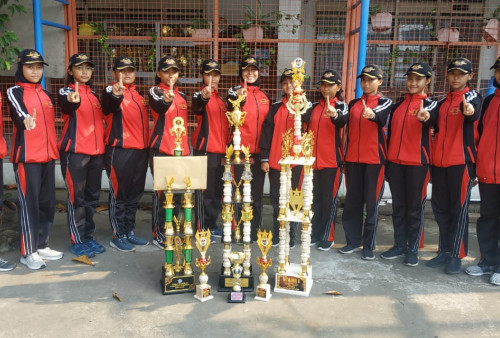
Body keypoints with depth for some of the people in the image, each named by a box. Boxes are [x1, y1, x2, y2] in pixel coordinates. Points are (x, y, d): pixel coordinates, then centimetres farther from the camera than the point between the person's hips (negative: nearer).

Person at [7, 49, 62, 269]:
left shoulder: (45, 94, 17)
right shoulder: (15, 92, -2)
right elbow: (17, 110, -25)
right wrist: (25, 118, -47)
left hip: (48, 155, 6)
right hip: (26, 156, -6)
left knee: (47, 202, 9)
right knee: (29, 203, -5)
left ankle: (41, 245, 22)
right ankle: (28, 252, 5)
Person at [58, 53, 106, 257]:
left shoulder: (93, 94, 16)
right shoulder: (66, 92, -4)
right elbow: (67, 106, -27)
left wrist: (103, 145, 12)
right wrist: (73, 100, -50)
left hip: (96, 151, 7)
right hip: (74, 152, -6)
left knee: (92, 196, 11)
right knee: (77, 197, -3)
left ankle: (89, 237, 21)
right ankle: (77, 241, 6)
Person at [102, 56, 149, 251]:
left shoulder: (136, 93, 17)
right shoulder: (110, 91, -5)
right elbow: (110, 105, -30)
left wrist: (146, 145, 18)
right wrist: (116, 95, -51)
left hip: (140, 150, 7)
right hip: (119, 151, -7)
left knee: (135, 194, 13)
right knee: (119, 194, 0)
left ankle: (130, 232, 24)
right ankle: (118, 235, 11)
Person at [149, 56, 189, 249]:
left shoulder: (181, 95, 15)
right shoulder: (155, 91, -5)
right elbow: (159, 106, -28)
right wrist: (166, 100, -51)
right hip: (161, 149, -7)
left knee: (177, 193, 12)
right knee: (162, 193, -5)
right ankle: (159, 235, 5)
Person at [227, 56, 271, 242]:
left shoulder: (264, 96, 13)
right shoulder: (234, 91, -2)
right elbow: (233, 114, -22)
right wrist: (239, 100, -44)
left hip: (259, 151, 5)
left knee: (257, 193, 11)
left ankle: (254, 230, 22)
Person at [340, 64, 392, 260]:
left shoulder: (385, 103, 1)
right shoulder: (353, 104, 14)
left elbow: (381, 117, -23)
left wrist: (372, 114, -45)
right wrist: (344, 157, 12)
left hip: (374, 159, -4)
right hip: (353, 159, 4)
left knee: (372, 202, 0)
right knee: (352, 201, 7)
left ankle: (369, 246, 10)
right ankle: (353, 241, 19)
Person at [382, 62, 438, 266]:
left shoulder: (431, 104, 1)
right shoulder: (397, 105, 14)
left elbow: (431, 118, -24)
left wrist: (425, 117, -49)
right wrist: (386, 161, 13)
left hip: (417, 162, -4)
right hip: (395, 162, 4)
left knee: (415, 207, 2)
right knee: (398, 206, 10)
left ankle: (413, 249, 12)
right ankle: (399, 245, 20)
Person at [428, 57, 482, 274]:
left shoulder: (472, 96, -2)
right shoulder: (442, 103, 16)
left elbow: (474, 112, -26)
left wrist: (470, 111, -48)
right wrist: (432, 160, 13)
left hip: (462, 161, -6)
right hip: (439, 162, 6)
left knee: (458, 209, -1)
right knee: (440, 208, 10)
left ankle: (456, 255, 8)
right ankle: (445, 251, 22)